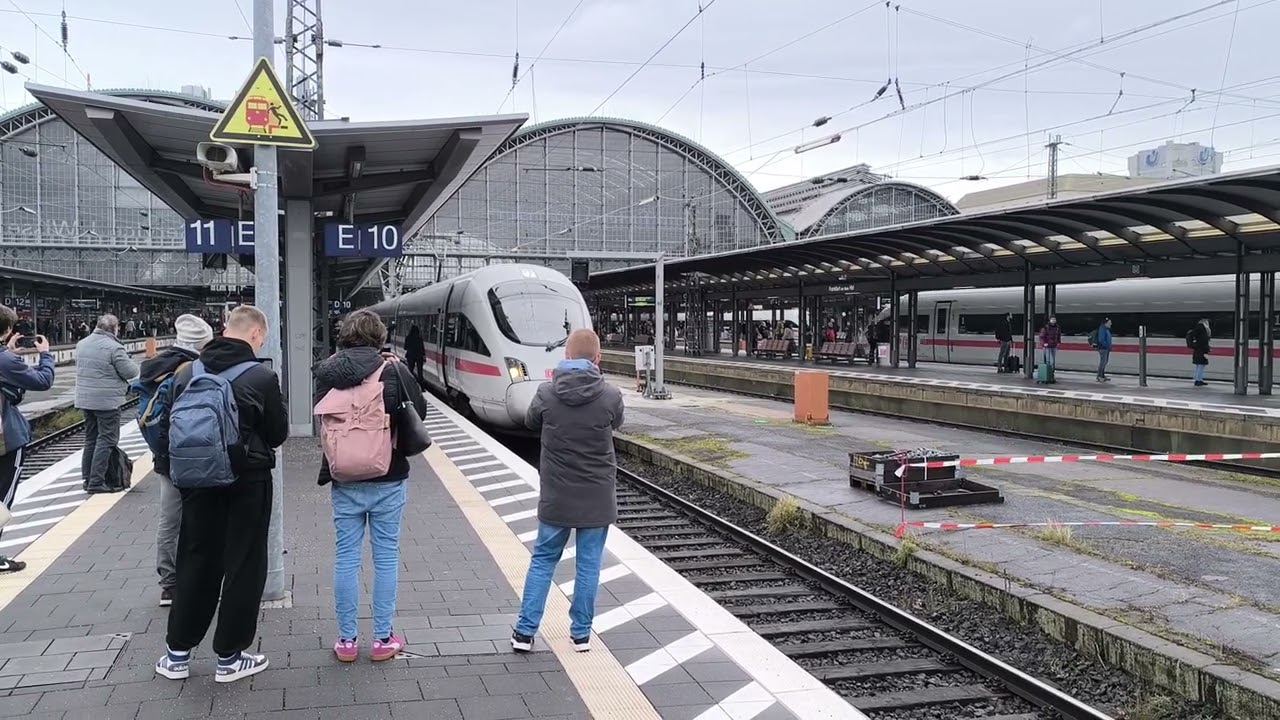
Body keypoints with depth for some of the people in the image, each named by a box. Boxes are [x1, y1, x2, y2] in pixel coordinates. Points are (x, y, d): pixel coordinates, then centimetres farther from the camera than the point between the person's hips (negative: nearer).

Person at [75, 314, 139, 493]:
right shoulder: (114, 347, -16)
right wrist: (131, 363, 8)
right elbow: (130, 372, -13)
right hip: (107, 401, -8)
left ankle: (87, 478, 22)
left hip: (85, 399, 8)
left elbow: (81, 367, 20)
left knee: (90, 438, 17)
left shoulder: (82, 344, 9)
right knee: (107, 440, -2)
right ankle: (96, 482, -5)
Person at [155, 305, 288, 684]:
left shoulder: (188, 372, 0)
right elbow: (278, 435, -5)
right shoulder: (262, 376, -13)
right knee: (244, 566, 7)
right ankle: (229, 657, 13)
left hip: (197, 479, 5)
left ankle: (178, 654, 23)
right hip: (247, 481, -4)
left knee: (195, 562, 15)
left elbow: (172, 428, 7)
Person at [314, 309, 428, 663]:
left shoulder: (328, 371, -5)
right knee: (386, 555, 8)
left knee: (346, 556, 10)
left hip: (345, 479, 2)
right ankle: (383, 639, 14)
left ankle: (346, 640, 16)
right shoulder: (394, 370, -11)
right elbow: (419, 410, -2)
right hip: (389, 478, -1)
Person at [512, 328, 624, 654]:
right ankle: (581, 633, 20)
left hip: (556, 496, 1)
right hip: (597, 496, -1)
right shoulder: (611, 396, -12)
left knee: (542, 560, 15)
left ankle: (525, 631, 17)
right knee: (588, 564, 11)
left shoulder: (547, 393, -11)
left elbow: (531, 422, 9)